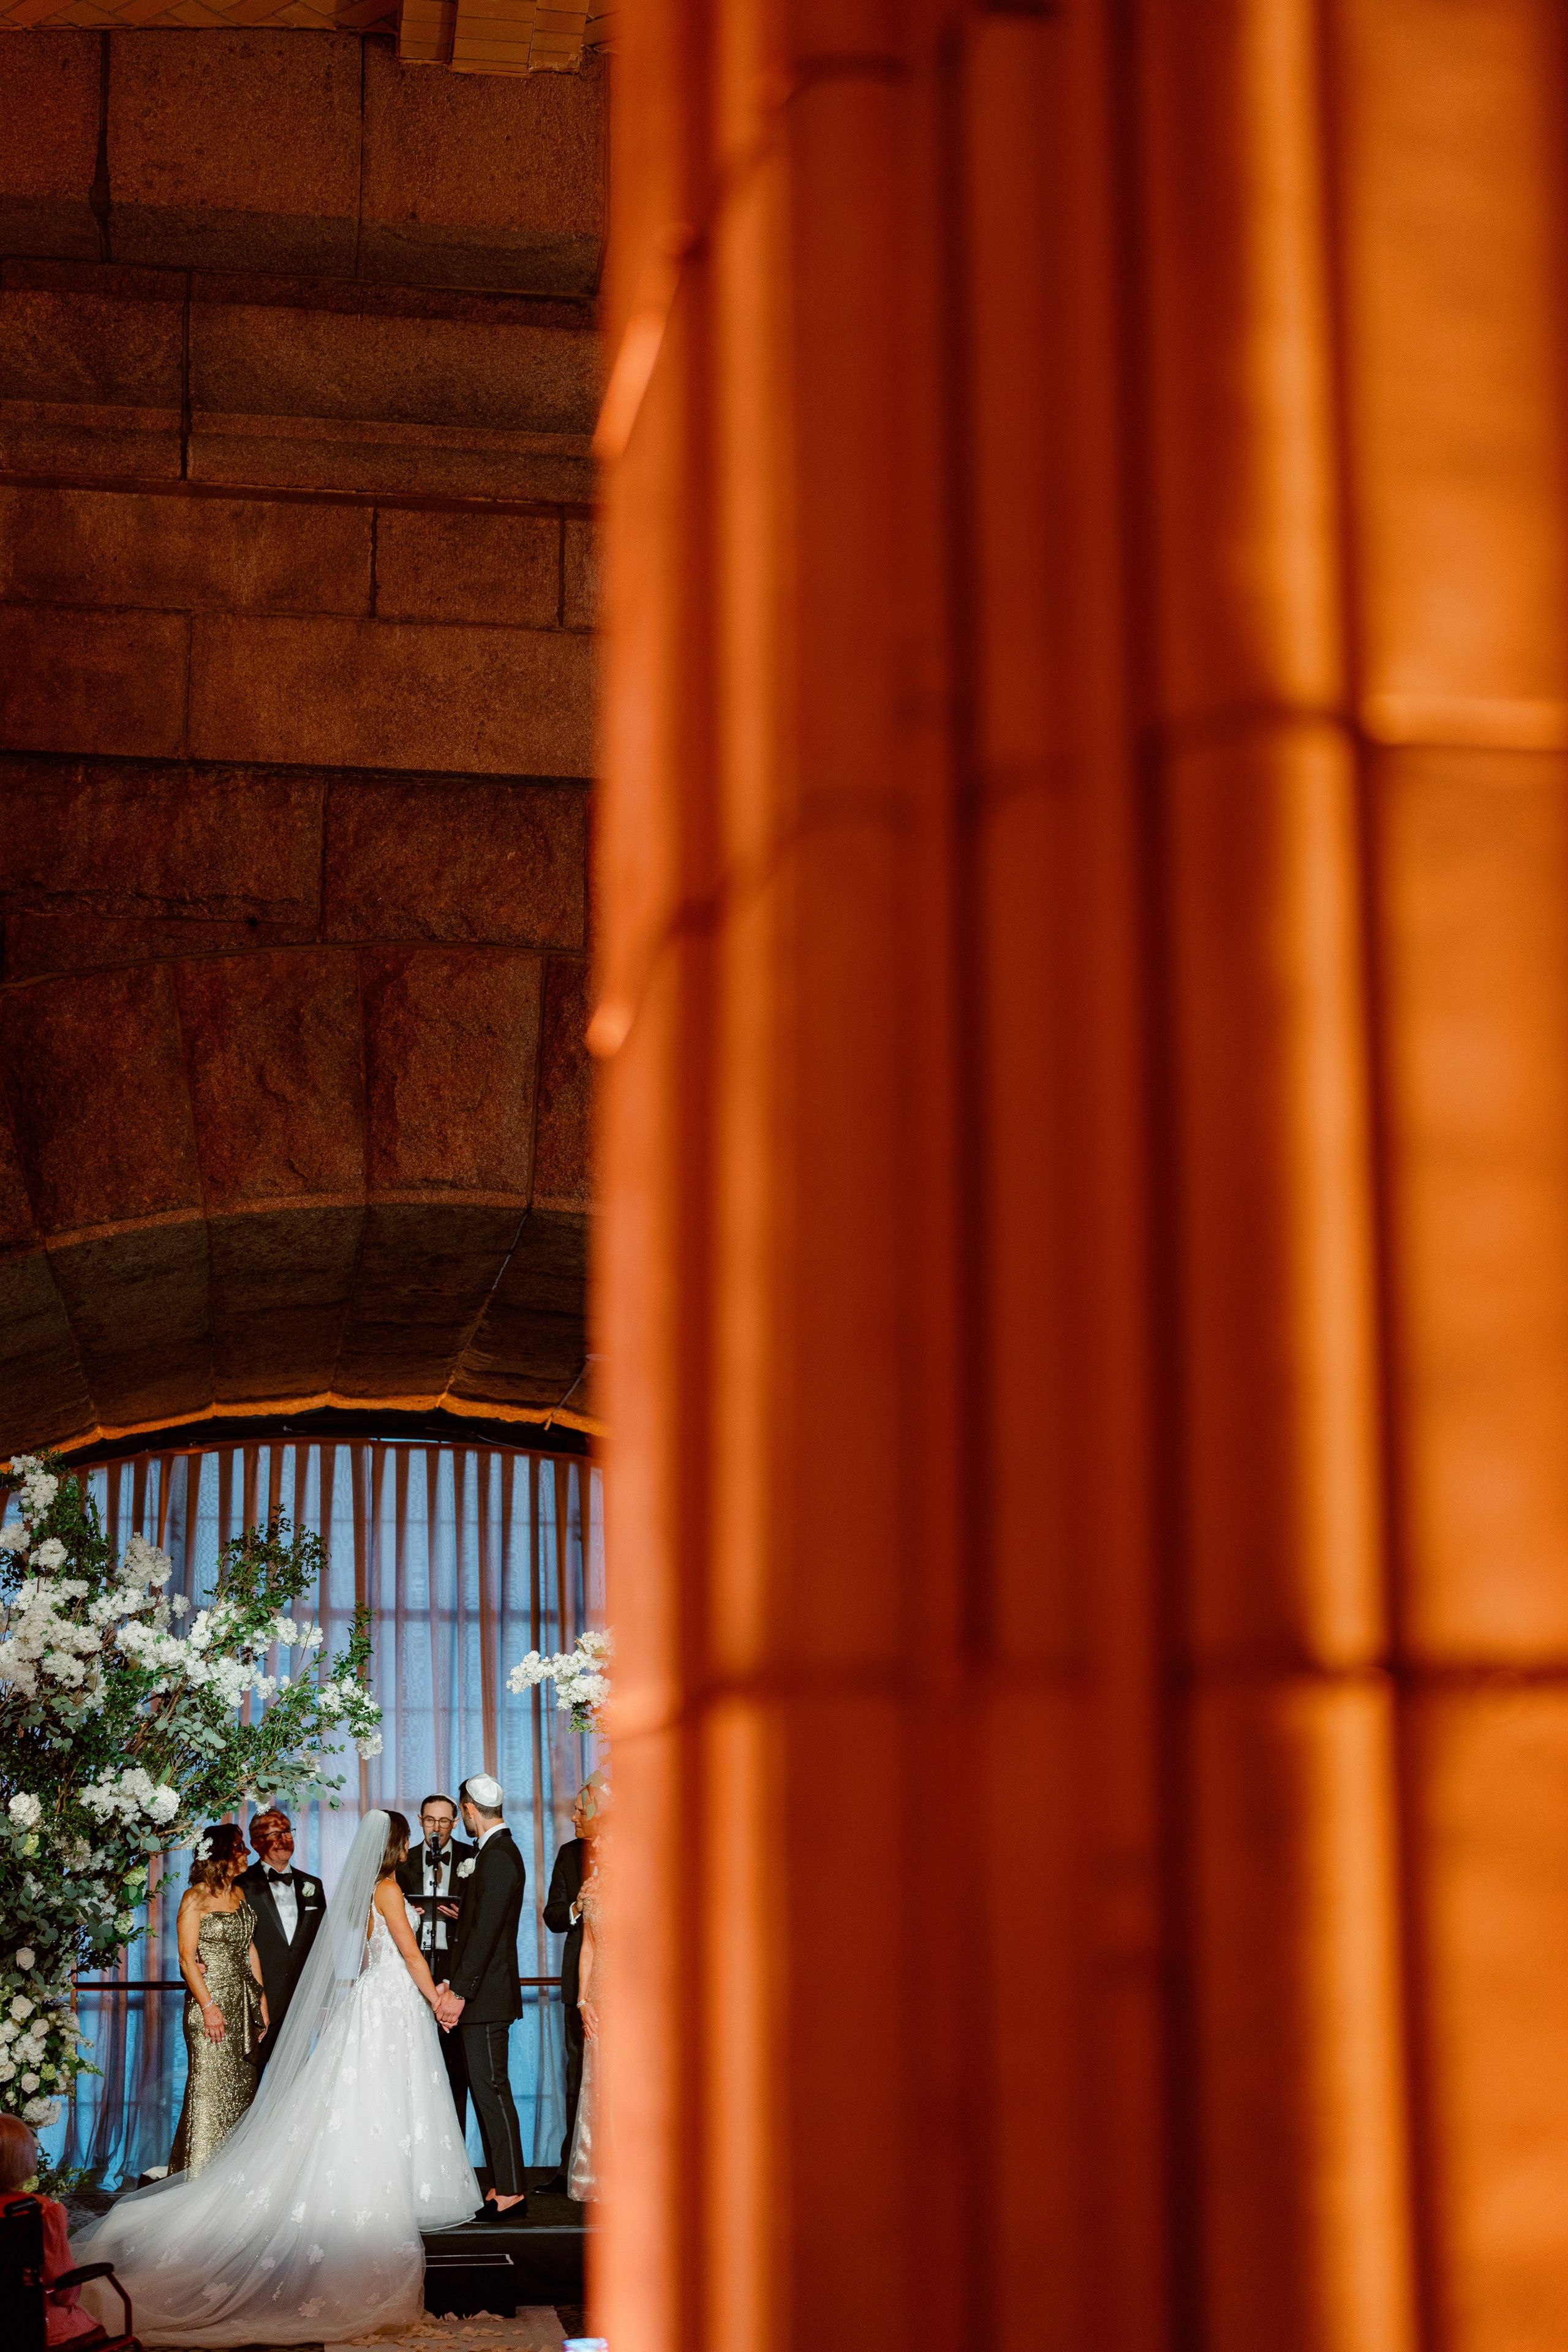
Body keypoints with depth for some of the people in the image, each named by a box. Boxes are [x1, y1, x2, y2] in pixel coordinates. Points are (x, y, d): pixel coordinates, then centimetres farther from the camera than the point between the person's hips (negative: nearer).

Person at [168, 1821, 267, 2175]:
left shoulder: (239, 1894, 12)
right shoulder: (196, 1898, -8)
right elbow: (187, 1958, -11)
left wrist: (261, 1999, 10)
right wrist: (208, 2006, -17)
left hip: (244, 2001, 7)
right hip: (211, 2002, -7)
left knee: (242, 2086, 7)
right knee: (209, 2087, -6)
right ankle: (202, 2171, -1)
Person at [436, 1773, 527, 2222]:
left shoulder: (497, 1857, -16)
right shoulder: (496, 1852, 16)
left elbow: (485, 1932, -21)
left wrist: (460, 1993, -21)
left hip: (487, 1997, -10)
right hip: (482, 1997, 10)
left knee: (491, 2089, -8)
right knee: (487, 2090, 11)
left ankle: (510, 2192, -5)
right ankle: (504, 2188, 15)